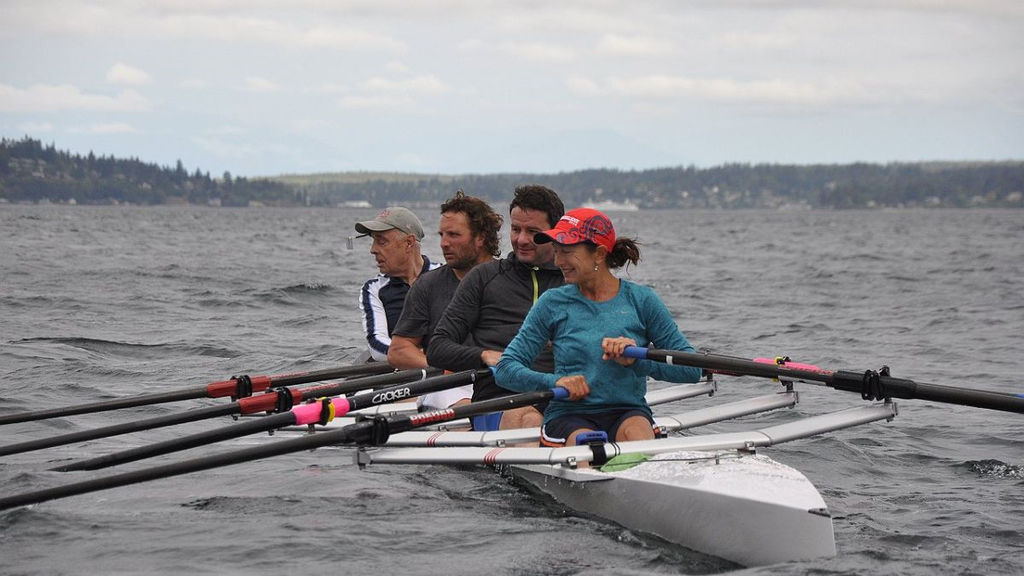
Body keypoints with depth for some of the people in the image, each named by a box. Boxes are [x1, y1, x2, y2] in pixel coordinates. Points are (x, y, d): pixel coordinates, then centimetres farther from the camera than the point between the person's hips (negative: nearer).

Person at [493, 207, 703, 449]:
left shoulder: (641, 300, 4)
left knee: (636, 432, -34)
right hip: (568, 416, 0)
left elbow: (692, 369, -1)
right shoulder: (552, 304, 5)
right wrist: (554, 381, -17)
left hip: (628, 412, 1)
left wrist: (638, 360, -16)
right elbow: (505, 369, 0)